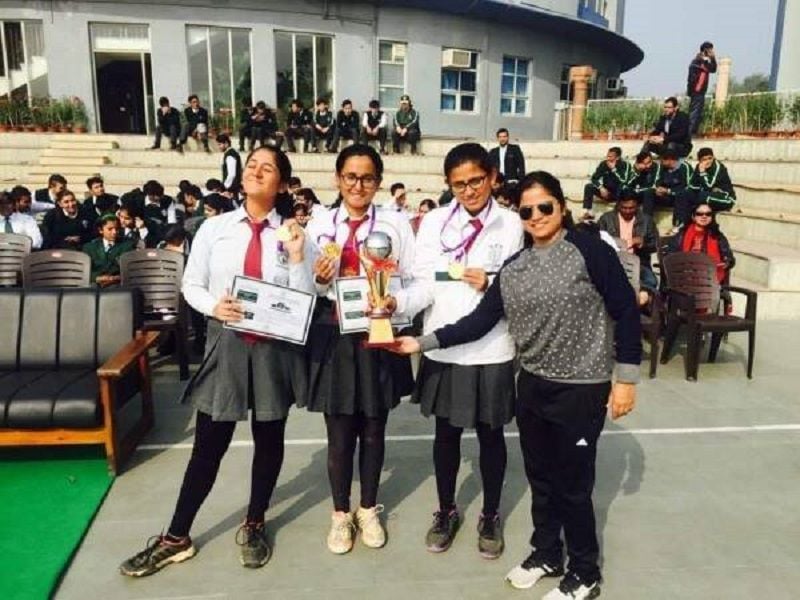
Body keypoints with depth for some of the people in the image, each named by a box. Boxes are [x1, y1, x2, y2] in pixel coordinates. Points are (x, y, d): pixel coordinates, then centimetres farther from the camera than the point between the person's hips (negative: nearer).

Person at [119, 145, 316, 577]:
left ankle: (254, 525, 36)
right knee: (208, 444, 7)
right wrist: (214, 306, -14)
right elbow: (191, 286, 5)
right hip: (226, 345, 0)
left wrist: (296, 256, -18)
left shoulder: (294, 234, -1)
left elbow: (305, 301, -5)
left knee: (269, 439, 14)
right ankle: (176, 538, 25)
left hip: (276, 348, 0)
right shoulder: (214, 228, 1)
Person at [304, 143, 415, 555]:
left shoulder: (396, 224, -2)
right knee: (339, 434, 11)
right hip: (333, 339, 1)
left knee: (373, 431, 15)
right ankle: (340, 514, 32)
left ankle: (368, 510, 36)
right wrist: (319, 281, -15)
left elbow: (414, 283, -2)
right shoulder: (318, 226, 3)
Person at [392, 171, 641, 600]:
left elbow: (626, 312, -9)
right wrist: (424, 342, -6)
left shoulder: (590, 251, -11)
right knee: (540, 478, 18)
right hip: (532, 386, 5)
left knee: (572, 484, 6)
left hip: (581, 389, -5)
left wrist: (626, 378, -9)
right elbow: (481, 321, 1)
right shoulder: (513, 267, 4)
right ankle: (546, 553, 41)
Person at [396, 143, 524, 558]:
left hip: (492, 350, -1)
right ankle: (446, 511, 36)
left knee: (490, 434, 14)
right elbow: (425, 285, -6)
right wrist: (396, 302, -24)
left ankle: (490, 515, 34)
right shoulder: (434, 222, 0)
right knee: (446, 432, 15)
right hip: (443, 348, 1)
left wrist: (490, 285, -22)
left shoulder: (511, 225, -1)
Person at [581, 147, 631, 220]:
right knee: (588, 186, -20)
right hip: (605, 192, 3)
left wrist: (613, 169, -26)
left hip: (618, 194, -3)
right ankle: (587, 212, -26)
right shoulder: (603, 164, -3)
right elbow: (594, 178, -6)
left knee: (622, 187, -37)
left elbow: (623, 180, -25)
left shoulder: (625, 165, -11)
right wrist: (601, 188, -23)